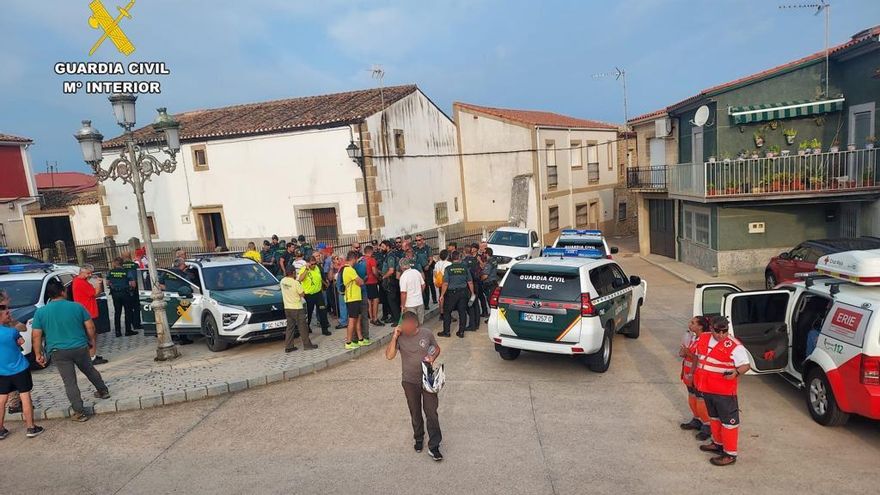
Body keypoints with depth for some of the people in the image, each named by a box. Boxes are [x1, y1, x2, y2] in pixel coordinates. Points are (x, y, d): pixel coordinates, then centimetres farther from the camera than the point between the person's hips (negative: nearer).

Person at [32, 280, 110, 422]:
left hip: (58, 352, -1)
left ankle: (80, 412, 4)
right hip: (80, 347, 1)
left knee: (70, 382, 3)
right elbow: (90, 327, -1)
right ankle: (103, 391, 41)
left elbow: (37, 336, -1)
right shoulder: (77, 307, -3)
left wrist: (38, 354, 8)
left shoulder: (40, 312, -3)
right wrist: (92, 341, 14)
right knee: (89, 370, 25)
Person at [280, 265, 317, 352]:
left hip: (287, 308, 6)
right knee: (302, 327, 5)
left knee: (290, 327, 12)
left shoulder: (282, 281, -1)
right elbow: (302, 295, -12)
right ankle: (307, 344, 12)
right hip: (297, 308, -6)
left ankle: (288, 346, 13)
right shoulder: (296, 283, -19)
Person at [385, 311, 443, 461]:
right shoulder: (399, 337, -11)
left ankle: (433, 447, 10)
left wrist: (432, 357, -15)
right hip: (409, 382, 1)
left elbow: (437, 348, 6)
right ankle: (419, 438, 39)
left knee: (431, 412, 0)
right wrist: (394, 337, -26)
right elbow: (389, 356, -21)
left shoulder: (426, 333, -10)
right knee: (415, 413, 16)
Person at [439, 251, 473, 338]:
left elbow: (445, 284, -12)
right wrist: (472, 293, 14)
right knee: (462, 312, 10)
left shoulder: (448, 269, -9)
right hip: (463, 293, 3)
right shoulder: (465, 268, -1)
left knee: (447, 312, 9)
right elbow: (470, 282, 2)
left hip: (451, 293, -3)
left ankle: (446, 331, 12)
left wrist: (442, 295, -5)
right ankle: (461, 332, 14)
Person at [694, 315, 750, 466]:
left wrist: (736, 373, -35)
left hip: (724, 391, -7)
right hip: (706, 388, 7)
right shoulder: (703, 339, 2)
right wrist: (697, 380, 19)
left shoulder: (734, 346, -18)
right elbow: (698, 357, 16)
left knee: (729, 421, 3)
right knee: (714, 417, 23)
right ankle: (718, 443, 41)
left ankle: (730, 454, 14)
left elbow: (745, 365, -15)